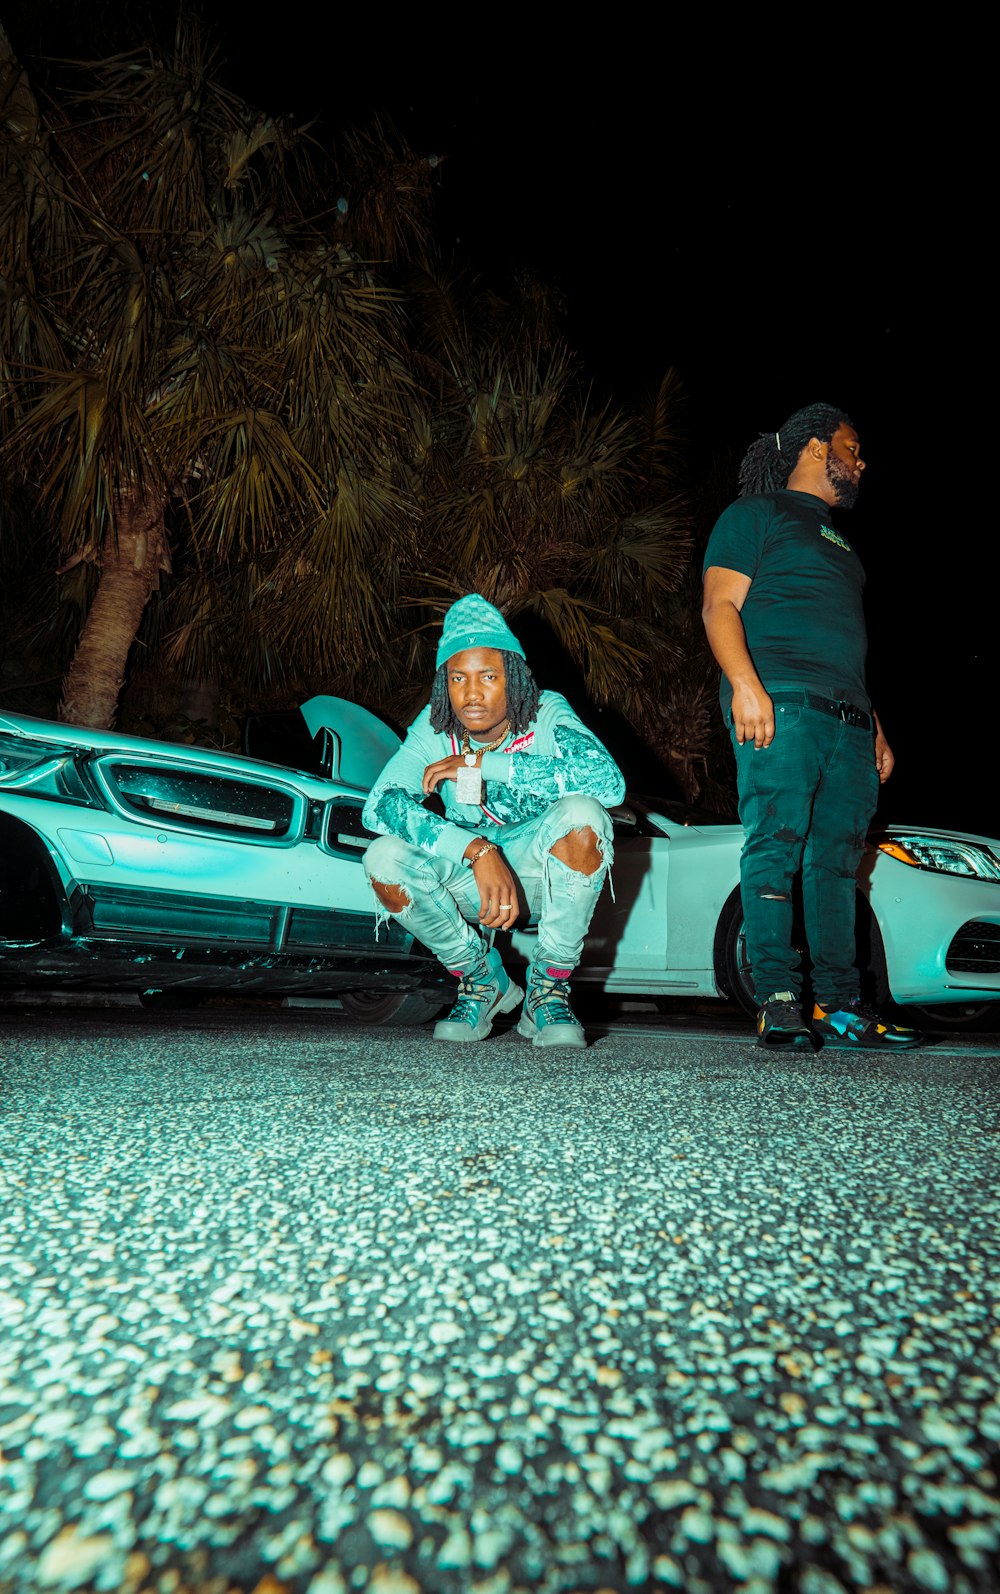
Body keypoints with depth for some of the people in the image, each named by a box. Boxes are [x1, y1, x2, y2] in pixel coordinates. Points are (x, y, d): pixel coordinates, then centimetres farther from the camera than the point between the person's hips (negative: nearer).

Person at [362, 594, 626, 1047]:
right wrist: (478, 850, -40)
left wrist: (482, 764, -34)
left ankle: (548, 990, -13)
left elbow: (609, 780, -36)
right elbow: (380, 804, -25)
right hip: (469, 878, 2)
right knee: (385, 858, -25)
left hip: (543, 874, -2)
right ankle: (485, 981, 0)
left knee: (582, 815, -33)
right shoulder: (435, 726, -12)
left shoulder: (547, 713, -17)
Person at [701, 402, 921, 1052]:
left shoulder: (839, 542, 33)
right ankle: (779, 1001, -13)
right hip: (781, 702, -7)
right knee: (777, 840, -14)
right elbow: (720, 606, -3)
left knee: (838, 855, 2)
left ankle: (840, 1004, 5)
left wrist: (876, 728, 23)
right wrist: (745, 684, -20)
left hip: (849, 716, 8)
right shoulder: (757, 513, 10)